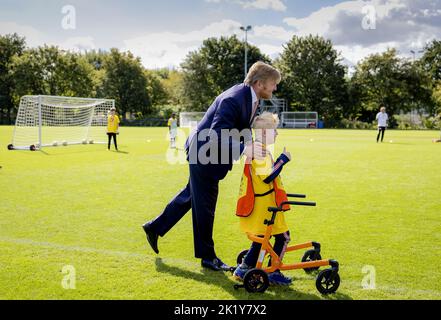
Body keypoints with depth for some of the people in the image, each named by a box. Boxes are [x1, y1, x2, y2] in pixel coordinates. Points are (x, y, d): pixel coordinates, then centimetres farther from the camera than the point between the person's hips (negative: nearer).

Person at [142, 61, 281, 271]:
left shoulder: (250, 98, 0)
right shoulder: (233, 99, -30)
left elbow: (243, 127, 12)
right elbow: (216, 136, -36)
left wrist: (251, 146, -4)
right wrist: (244, 149, -47)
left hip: (211, 155, 10)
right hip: (204, 153, -10)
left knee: (191, 195, 22)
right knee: (204, 205, 2)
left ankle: (155, 228, 38)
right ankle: (207, 257, 16)